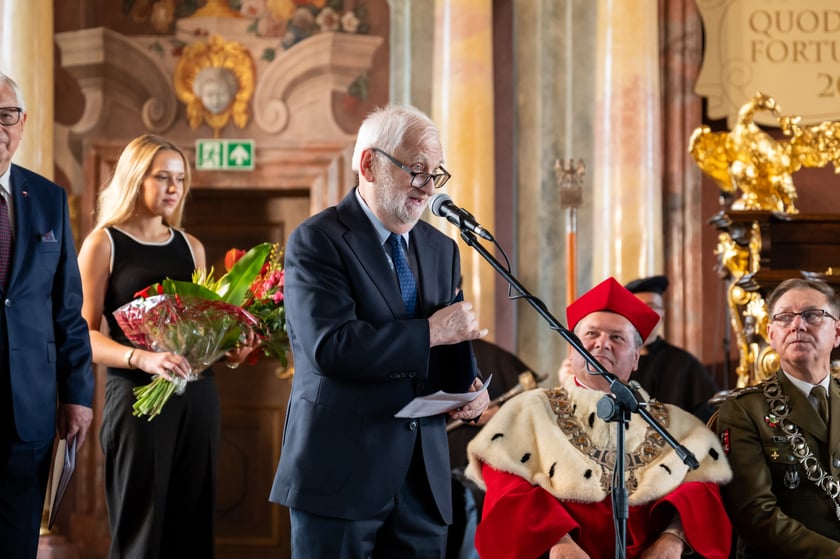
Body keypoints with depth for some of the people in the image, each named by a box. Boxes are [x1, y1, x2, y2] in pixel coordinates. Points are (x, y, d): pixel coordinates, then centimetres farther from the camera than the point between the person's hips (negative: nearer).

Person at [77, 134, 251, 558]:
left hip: (197, 396, 5)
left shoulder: (190, 247, 13)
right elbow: (84, 335, -9)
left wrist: (227, 347, -2)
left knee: (191, 522, 6)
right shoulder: (104, 243, -2)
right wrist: (142, 358, -24)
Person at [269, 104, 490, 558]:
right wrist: (431, 332, -16)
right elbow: (332, 345, -21)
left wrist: (468, 386, -3)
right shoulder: (317, 241, -7)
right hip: (342, 473, -6)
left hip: (424, 481, 6)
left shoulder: (441, 249, 14)